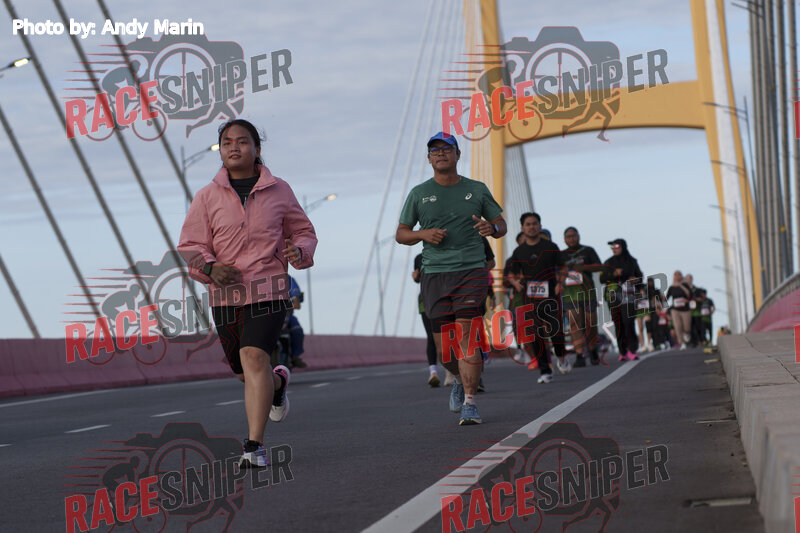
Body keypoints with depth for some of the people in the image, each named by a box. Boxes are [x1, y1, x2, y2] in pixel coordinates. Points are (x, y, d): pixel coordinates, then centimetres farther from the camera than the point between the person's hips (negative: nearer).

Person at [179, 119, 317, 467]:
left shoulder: (278, 191, 3)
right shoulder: (207, 197, 2)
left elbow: (303, 231, 15)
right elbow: (190, 247, 2)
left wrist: (299, 251, -8)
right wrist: (210, 268, -20)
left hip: (269, 291, -3)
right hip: (226, 295, 3)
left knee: (253, 359, -21)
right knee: (245, 372, 13)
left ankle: (255, 445, -20)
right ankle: (278, 381, 50)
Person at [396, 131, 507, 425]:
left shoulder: (477, 190, 9)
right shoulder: (419, 194, 9)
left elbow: (501, 225, 15)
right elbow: (401, 234, 13)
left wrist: (491, 228, -9)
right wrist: (423, 234, -8)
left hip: (472, 271, -1)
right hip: (435, 274, 1)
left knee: (466, 335, -16)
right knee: (444, 345, 2)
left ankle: (469, 402, -14)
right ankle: (461, 379, 34)